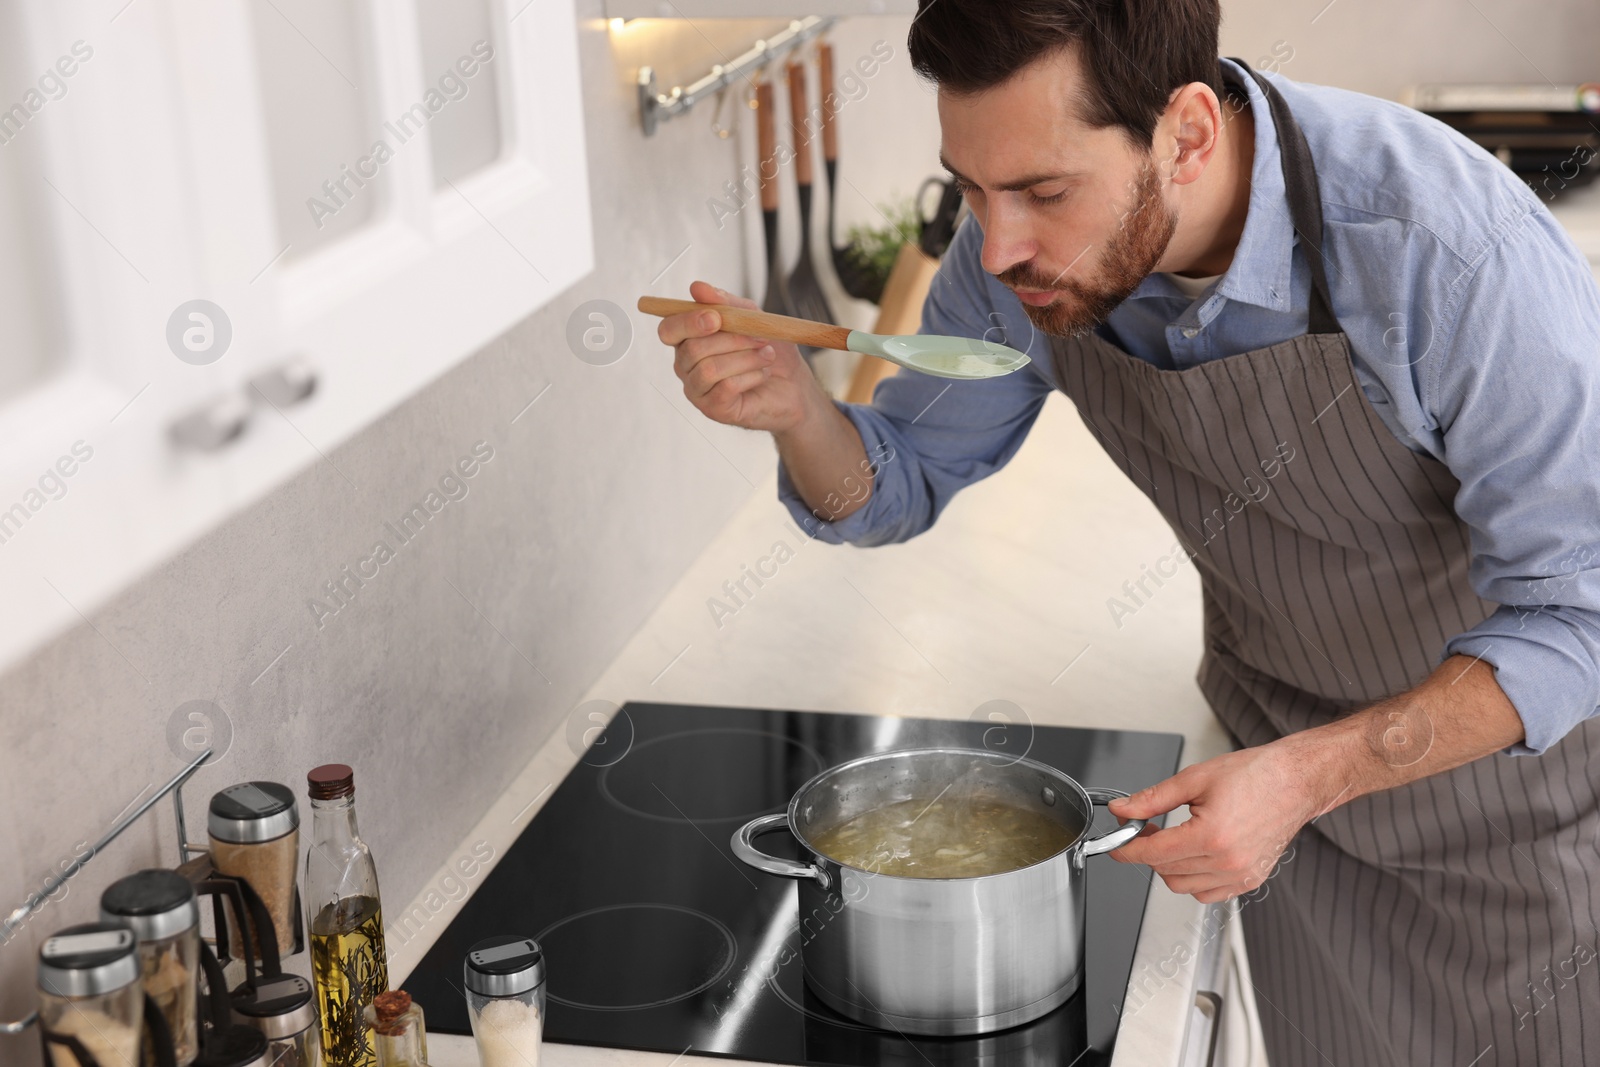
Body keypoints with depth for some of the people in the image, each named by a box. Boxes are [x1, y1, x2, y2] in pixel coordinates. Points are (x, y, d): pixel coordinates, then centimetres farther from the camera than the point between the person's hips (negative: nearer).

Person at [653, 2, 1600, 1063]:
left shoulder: (1443, 242, -36)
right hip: (1286, 741, 4)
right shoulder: (1023, 252, -19)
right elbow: (899, 487, -5)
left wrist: (1312, 774, -40)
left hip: (1512, 732, -4)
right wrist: (795, 407, -27)